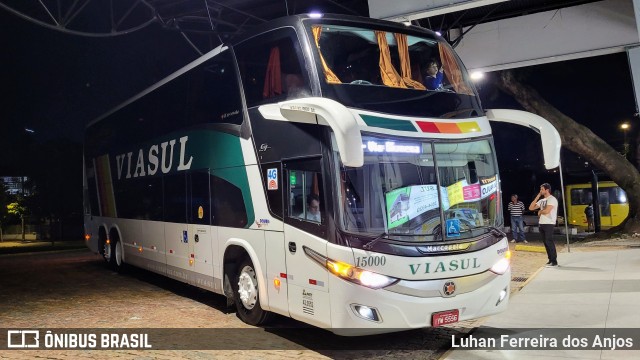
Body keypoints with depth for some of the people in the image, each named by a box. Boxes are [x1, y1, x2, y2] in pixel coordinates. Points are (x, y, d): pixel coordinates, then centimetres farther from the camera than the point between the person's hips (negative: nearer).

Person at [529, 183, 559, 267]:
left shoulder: (552, 199, -9)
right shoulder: (541, 200, 17)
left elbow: (546, 211, -22)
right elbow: (531, 208, 11)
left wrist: (539, 212, 0)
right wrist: (537, 197, 8)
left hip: (549, 224, -8)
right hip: (542, 224, 8)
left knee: (549, 242, -9)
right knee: (546, 242, 9)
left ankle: (554, 262, -4)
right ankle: (550, 260, 16)